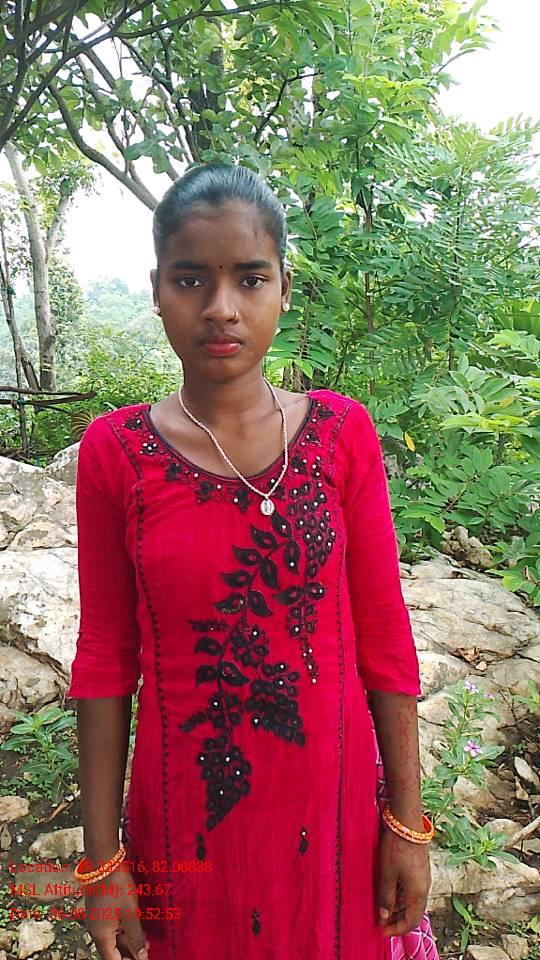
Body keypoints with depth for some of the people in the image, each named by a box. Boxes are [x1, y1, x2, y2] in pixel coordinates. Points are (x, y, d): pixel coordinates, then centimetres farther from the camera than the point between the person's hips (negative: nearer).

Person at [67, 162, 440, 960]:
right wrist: (102, 858, -1)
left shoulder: (342, 431, -8)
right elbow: (106, 660, -5)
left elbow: (383, 637, -5)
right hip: (186, 806, 0)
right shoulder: (114, 451, -10)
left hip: (333, 796, 1)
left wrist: (407, 821, -1)